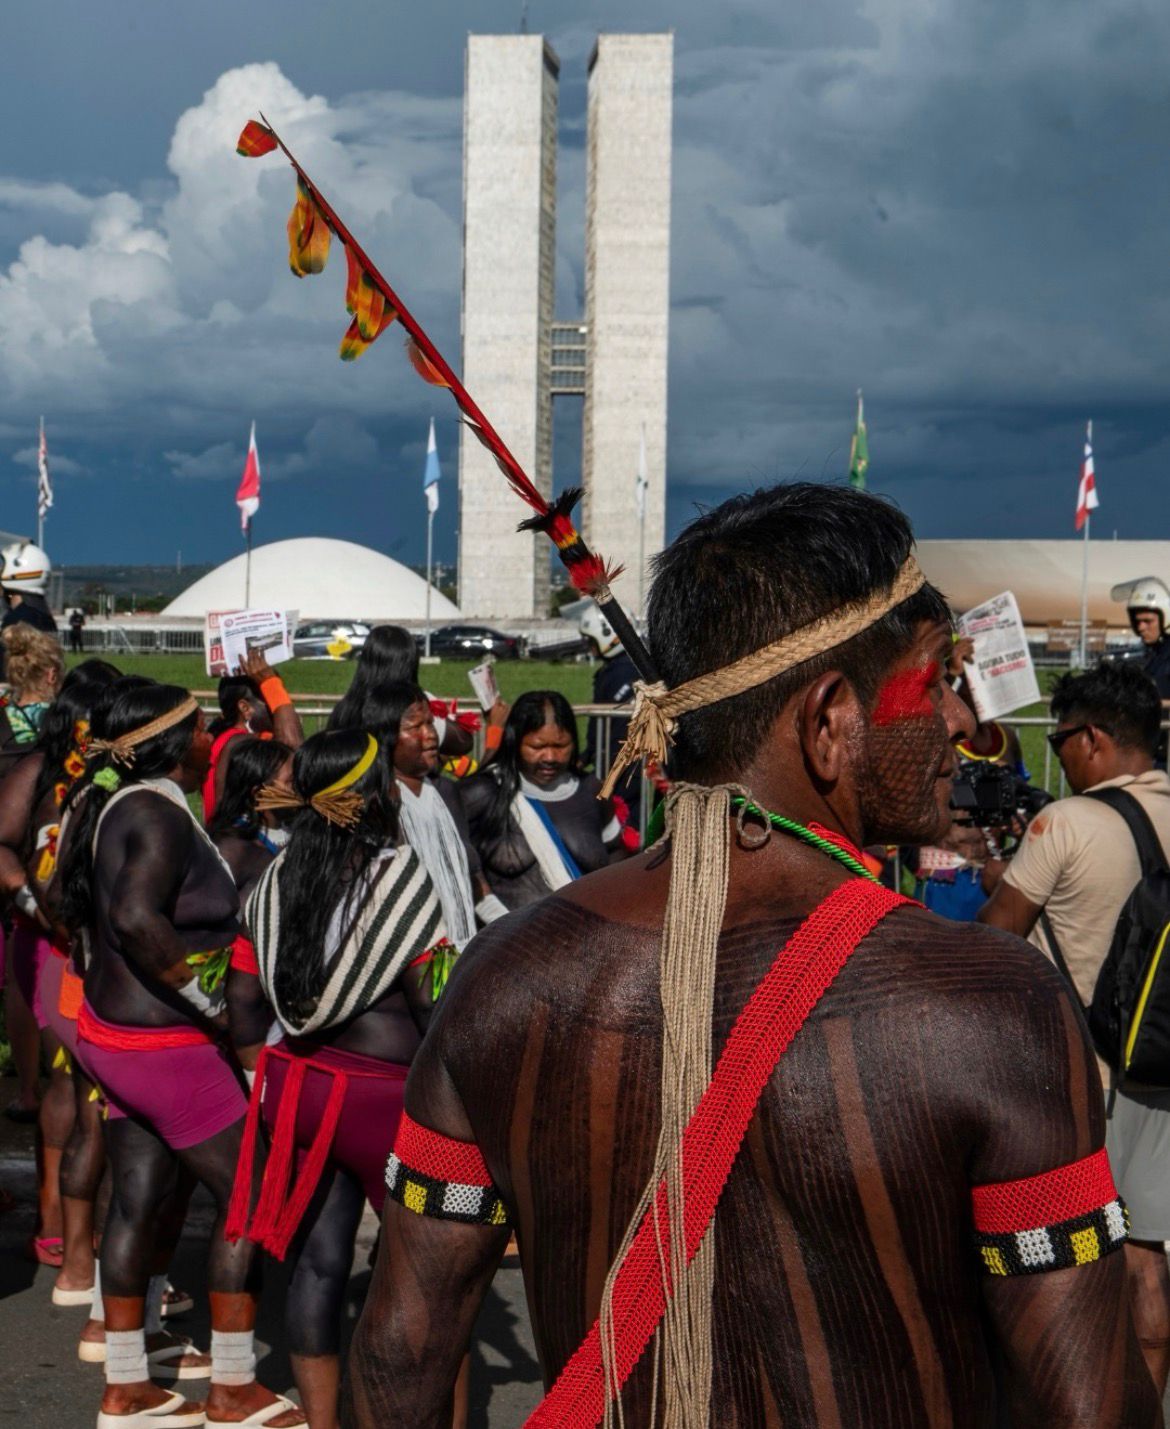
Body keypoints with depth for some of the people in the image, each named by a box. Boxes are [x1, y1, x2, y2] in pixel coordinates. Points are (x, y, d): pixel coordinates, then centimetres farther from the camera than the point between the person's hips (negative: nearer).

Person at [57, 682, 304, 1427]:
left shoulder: (116, 804, 9)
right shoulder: (161, 814, -21)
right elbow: (137, 917, -34)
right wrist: (201, 994, -25)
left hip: (114, 1030, 10)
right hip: (163, 1045, -10)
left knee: (140, 1203, 14)